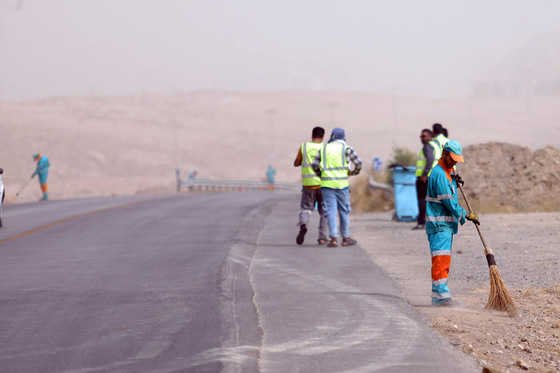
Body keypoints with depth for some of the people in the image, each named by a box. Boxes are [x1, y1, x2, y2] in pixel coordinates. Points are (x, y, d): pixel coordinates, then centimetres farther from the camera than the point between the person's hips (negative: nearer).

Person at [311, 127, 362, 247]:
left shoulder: (324, 149, 9)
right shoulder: (346, 149, 2)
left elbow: (314, 165, 7)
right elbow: (358, 163, 1)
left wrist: (320, 175, 24)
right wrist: (355, 172, 21)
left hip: (327, 184, 2)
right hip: (342, 184, -1)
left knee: (331, 211, -2)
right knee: (344, 211, 8)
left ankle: (333, 238, -11)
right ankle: (345, 238, 13)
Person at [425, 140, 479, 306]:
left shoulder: (446, 173, 18)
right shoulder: (439, 174, -14)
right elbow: (448, 201, -17)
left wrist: (454, 183, 8)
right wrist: (466, 215, -10)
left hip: (447, 223, 10)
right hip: (439, 225, -10)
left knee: (444, 260, 10)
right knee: (441, 258, -15)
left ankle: (438, 296, 13)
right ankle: (441, 295, -19)